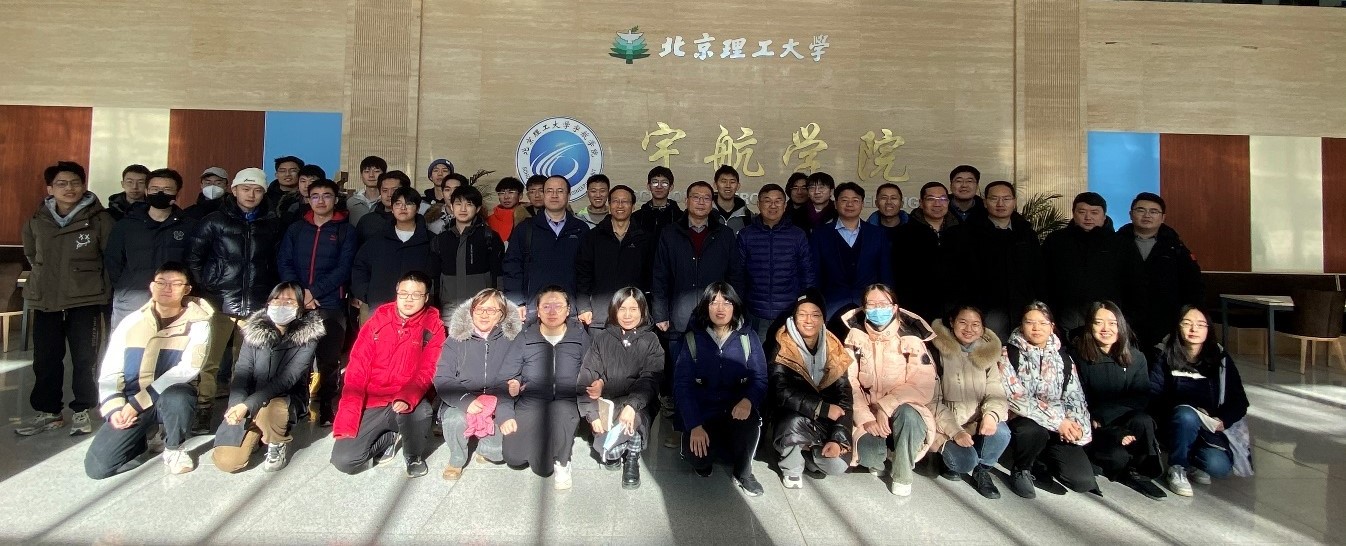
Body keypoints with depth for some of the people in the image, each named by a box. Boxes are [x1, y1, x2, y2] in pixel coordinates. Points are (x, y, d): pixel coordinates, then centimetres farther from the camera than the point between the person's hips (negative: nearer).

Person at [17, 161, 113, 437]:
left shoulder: (99, 219, -9)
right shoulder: (36, 221, 4)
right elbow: (31, 254, 21)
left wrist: (88, 279, 5)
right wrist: (48, 276, 17)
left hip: (85, 300, -4)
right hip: (45, 300, 4)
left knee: (84, 358, 3)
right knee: (45, 359, 10)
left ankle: (81, 411, 16)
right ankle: (48, 411, 23)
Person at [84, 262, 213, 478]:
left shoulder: (197, 323, -8)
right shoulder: (131, 322, 3)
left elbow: (187, 369, -17)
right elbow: (110, 372, 4)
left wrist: (138, 402, -20)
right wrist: (114, 408, -12)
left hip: (174, 396, -2)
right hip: (130, 404, 2)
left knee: (176, 397, -38)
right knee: (97, 466, -13)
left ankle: (173, 447, -7)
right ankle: (146, 435, 18)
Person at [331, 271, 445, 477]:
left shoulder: (433, 327, -4)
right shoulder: (377, 322, 0)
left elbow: (427, 372, -10)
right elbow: (356, 371, -3)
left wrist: (408, 398, -32)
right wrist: (346, 421, -12)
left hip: (408, 402, -2)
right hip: (372, 402, 2)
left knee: (419, 411, -36)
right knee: (343, 460, -11)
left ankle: (414, 456, -1)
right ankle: (389, 438, 20)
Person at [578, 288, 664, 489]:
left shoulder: (651, 340, 3)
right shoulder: (601, 339, 7)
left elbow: (650, 380, -10)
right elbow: (587, 378, 0)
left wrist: (632, 405, -28)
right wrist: (593, 414, -14)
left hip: (637, 406, -1)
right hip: (606, 405, 1)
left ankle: (632, 453, 1)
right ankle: (631, 447, 9)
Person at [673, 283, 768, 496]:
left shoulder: (748, 337, -2)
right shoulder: (692, 339, -4)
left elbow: (760, 378, -5)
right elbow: (682, 384, -9)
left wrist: (748, 400, -29)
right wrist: (694, 425, -21)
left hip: (736, 408, 1)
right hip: (703, 411, 0)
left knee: (750, 419, -33)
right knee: (695, 454, -25)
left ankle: (743, 473, -3)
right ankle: (704, 459, 15)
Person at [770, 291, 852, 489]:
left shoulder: (833, 350, -3)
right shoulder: (783, 348, -13)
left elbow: (845, 397, -4)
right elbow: (781, 393, -24)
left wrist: (838, 438, -16)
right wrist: (823, 408, -28)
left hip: (825, 423, 3)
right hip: (792, 419, -3)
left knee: (837, 465, -21)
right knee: (795, 423, -36)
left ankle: (807, 452, 14)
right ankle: (791, 467, -4)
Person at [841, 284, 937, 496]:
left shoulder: (911, 340, -5)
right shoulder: (855, 338, -1)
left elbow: (923, 387, -14)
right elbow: (849, 383, -8)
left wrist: (885, 407, -24)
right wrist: (866, 418, -21)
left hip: (902, 410, -1)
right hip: (868, 413, 1)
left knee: (907, 415, -36)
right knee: (866, 452, -28)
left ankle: (902, 474, -9)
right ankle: (882, 456, 11)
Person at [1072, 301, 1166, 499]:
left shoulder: (1136, 358, 0)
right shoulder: (1079, 357, -11)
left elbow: (1141, 399, -4)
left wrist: (1101, 415, -19)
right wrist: (1116, 434, -20)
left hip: (1125, 420, 3)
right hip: (1093, 428, -3)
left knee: (1143, 422, -30)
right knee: (1118, 456, -30)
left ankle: (1139, 470, -6)